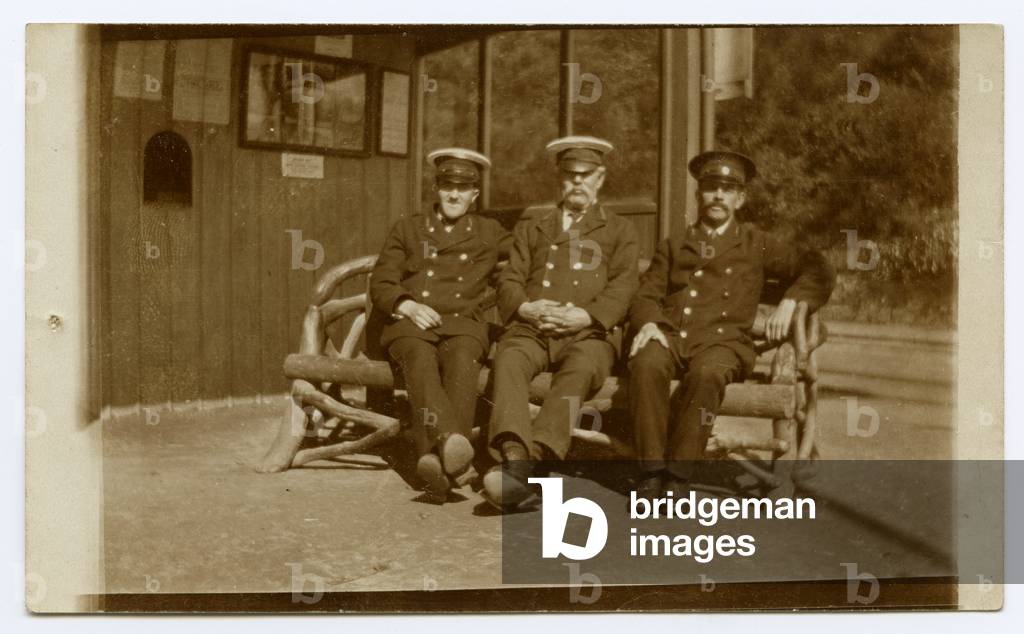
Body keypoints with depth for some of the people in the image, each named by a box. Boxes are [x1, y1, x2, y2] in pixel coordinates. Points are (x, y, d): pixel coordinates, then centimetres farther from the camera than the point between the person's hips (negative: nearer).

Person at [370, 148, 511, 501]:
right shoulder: (407, 229, 22)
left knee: (461, 363, -37)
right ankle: (450, 439, -61)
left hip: (463, 324, 0)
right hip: (408, 324, 0)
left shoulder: (489, 233, 24)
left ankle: (435, 459, -56)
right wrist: (409, 306, -5)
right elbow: (380, 285, 13)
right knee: (422, 360, -37)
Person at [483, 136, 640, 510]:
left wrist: (584, 316, -13)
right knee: (509, 360, -33)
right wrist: (526, 308, -8)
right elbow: (509, 282, 16)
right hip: (531, 329, 2)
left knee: (579, 369, -37)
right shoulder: (531, 229, 29)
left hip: (587, 334, -2)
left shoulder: (620, 232, 23)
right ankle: (515, 461, -51)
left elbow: (622, 289, 7)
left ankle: (533, 461, -53)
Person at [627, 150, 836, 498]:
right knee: (647, 363, -34)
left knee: (707, 373, -38)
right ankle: (652, 469, -29)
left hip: (722, 340, -1)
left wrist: (790, 302, -5)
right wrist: (648, 323, -8)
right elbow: (646, 295, 16)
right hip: (670, 335, 2)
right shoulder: (673, 247, 26)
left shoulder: (757, 245, 20)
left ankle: (678, 475, -31)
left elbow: (819, 272, 15)